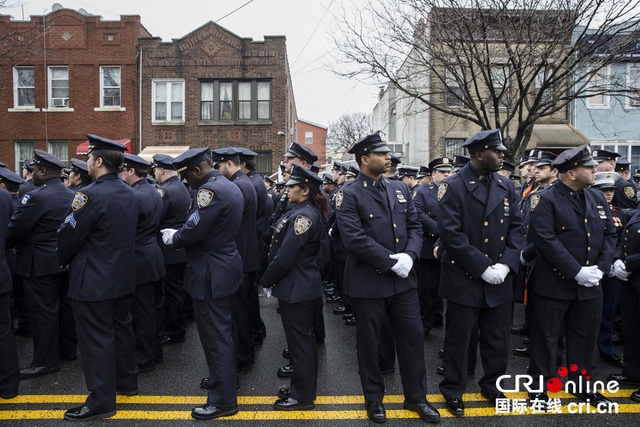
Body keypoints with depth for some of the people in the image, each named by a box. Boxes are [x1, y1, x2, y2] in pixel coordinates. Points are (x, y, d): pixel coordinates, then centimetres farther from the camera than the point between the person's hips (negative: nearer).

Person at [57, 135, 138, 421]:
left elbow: (69, 235, -15)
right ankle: (127, 381, 36)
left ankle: (102, 401, 13)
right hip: (123, 276, 8)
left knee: (96, 338, 2)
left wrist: (63, 260, 6)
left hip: (93, 281, -8)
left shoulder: (89, 195, -21)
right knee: (120, 328, 20)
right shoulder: (128, 193, 5)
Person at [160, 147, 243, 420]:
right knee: (223, 330, 23)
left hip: (211, 275, -10)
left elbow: (193, 231, -26)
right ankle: (224, 378, 40)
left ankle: (223, 400, 12)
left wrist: (172, 238, -5)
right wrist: (177, 235, 9)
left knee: (215, 335, 0)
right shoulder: (231, 187, 11)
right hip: (228, 265, 10)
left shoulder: (210, 190, -21)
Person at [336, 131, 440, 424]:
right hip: (368, 282, -5)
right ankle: (374, 399, 32)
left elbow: (415, 227, 8)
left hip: (403, 279, 5)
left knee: (413, 335, 12)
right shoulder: (349, 195, -10)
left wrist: (409, 255, -11)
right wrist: (392, 261, -19)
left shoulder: (400, 189, 9)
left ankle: (416, 397, 32)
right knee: (369, 342, 11)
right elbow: (354, 238, -20)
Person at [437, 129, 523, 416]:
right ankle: (453, 390, 28)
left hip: (499, 280, 5)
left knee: (498, 338, 17)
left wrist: (505, 265, -8)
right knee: (459, 338, 8)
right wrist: (483, 267, -18)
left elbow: (516, 228, 6)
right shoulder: (452, 188, -11)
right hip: (464, 279, -5)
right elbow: (451, 234, -17)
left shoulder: (506, 187, 7)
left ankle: (492, 386, 39)